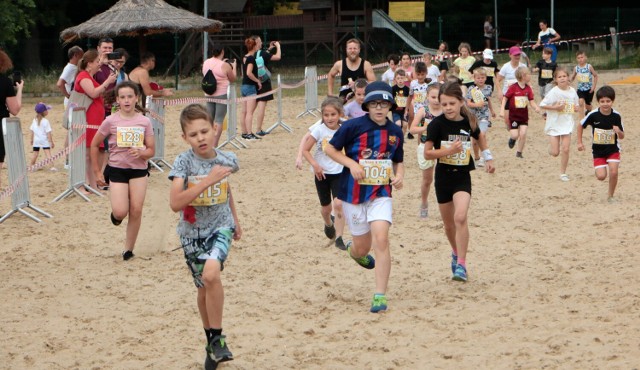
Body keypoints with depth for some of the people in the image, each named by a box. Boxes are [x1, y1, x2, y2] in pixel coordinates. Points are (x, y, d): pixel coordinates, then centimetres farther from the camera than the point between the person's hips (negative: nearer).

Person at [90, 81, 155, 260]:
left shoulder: (145, 122, -1)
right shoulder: (111, 121, -5)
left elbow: (151, 150, 4)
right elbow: (94, 145, 4)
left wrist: (141, 153, -19)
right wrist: (97, 172, 3)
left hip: (139, 170, 1)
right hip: (116, 169, -1)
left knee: (136, 210, -4)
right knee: (120, 212, -14)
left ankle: (129, 249, 11)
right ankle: (116, 215, 24)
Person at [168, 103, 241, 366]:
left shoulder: (226, 159, -6)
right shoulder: (184, 162, -15)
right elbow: (175, 203, -27)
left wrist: (235, 220, 27)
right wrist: (208, 180, -32)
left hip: (220, 227, 0)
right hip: (192, 232, 0)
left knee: (211, 274, -27)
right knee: (204, 289, 12)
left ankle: (217, 338, -13)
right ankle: (212, 341, 35)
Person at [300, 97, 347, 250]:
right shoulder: (319, 130, -12)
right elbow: (305, 150, -10)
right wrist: (315, 165, -22)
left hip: (339, 173, 0)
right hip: (322, 173, 0)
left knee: (339, 204, -18)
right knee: (326, 207, 13)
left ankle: (339, 238, -11)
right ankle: (328, 223, 48)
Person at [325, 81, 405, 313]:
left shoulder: (395, 132, 3)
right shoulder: (353, 126, -10)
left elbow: (398, 161, 17)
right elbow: (331, 149, -2)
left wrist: (399, 175, -4)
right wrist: (351, 164, -16)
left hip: (381, 193, 2)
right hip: (353, 193, -1)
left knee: (381, 239, -18)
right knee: (362, 248, 8)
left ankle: (380, 296, -14)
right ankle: (353, 250, 49)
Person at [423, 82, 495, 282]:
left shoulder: (468, 122, -3)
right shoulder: (437, 124, -11)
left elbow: (480, 136, 21)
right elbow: (427, 153, -12)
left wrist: (488, 157, 17)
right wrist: (448, 151, -24)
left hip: (462, 177, 0)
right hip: (443, 177, 0)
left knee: (460, 217, -21)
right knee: (449, 224, 13)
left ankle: (461, 265, -17)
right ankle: (456, 252, 42)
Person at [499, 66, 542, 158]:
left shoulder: (528, 89, -1)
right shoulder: (513, 88, -13)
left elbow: (531, 101, 0)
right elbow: (505, 98, -8)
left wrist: (537, 108, -19)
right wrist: (502, 110, -15)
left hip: (524, 116, 3)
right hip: (514, 115, -3)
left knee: (523, 134, -5)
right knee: (515, 135, -6)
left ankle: (519, 152, 10)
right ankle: (512, 139, 31)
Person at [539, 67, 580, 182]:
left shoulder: (572, 91, 0)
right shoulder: (554, 92, -13)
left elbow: (575, 105, 15)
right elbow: (542, 105, -14)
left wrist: (576, 108, -7)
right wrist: (555, 107, -22)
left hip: (567, 124, 3)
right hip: (554, 124, -2)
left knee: (565, 150, -4)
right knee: (554, 153, 0)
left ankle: (563, 173, 9)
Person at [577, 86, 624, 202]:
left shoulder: (616, 116, -14)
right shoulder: (593, 115, -17)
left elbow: (622, 136, -4)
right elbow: (580, 126, 1)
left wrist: (619, 132, -27)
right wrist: (579, 142, -1)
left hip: (613, 149, 0)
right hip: (598, 150, 0)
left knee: (613, 173, -16)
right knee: (601, 176, -8)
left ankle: (611, 196, 6)